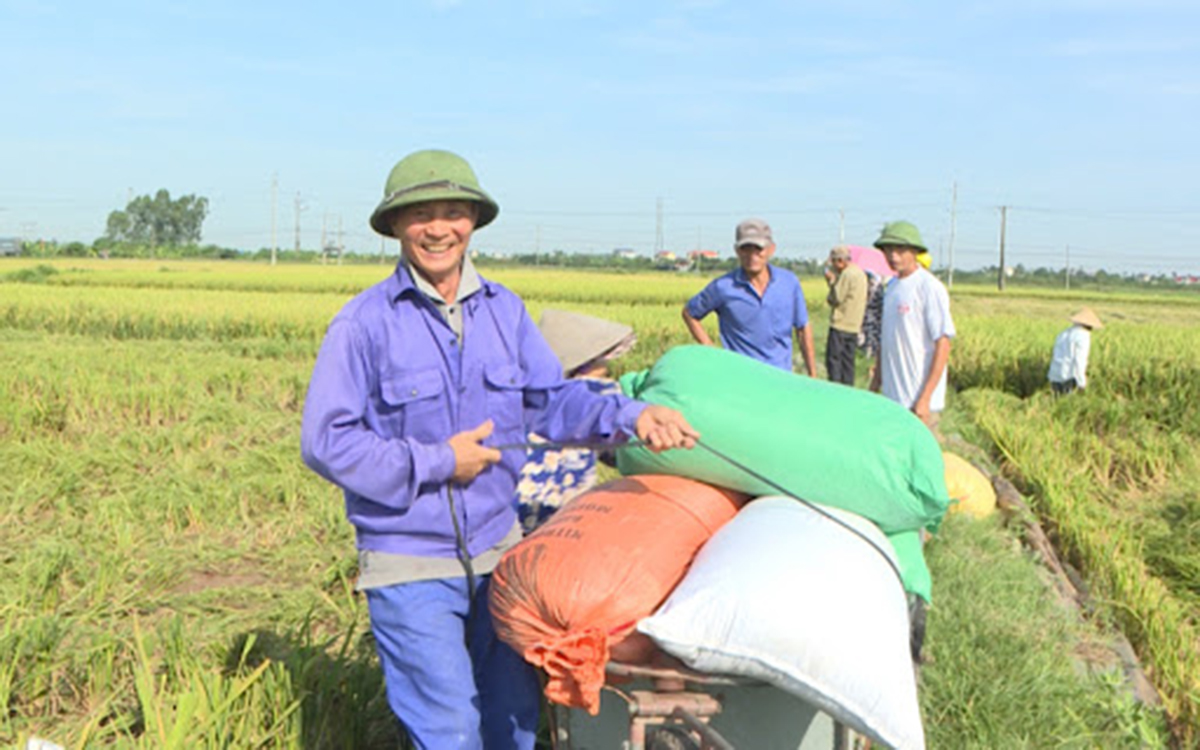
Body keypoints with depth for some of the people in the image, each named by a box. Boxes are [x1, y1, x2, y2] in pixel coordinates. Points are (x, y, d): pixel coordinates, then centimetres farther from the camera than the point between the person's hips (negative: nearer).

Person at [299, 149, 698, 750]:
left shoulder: (503, 310, 3)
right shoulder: (363, 323, -14)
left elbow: (552, 399, 6)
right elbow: (325, 442, -14)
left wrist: (629, 415, -11)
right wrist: (436, 463, -16)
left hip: (497, 548, 5)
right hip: (409, 568, -5)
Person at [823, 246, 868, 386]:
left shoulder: (847, 274, -14)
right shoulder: (861, 273, 15)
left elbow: (837, 298, -15)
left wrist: (831, 281, -4)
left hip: (840, 323, -9)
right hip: (854, 325, 9)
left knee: (833, 358, -5)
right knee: (848, 360, 12)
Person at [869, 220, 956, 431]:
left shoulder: (930, 288, -13)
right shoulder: (892, 286, 12)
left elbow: (943, 345, -15)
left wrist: (925, 398, -19)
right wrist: (876, 377, 17)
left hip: (918, 399, -8)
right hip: (892, 397, 8)